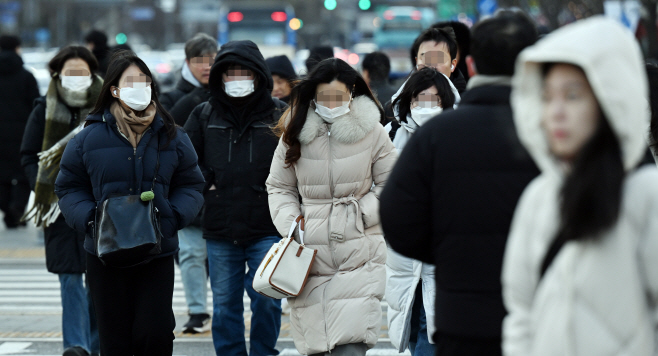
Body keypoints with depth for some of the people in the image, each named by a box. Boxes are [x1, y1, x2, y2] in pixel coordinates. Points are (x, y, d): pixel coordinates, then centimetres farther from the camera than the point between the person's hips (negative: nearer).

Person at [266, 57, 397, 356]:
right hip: (311, 255, 2)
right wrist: (290, 223, -1)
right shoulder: (295, 133, 5)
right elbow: (279, 187, 15)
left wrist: (362, 212, -7)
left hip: (359, 256, -2)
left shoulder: (371, 132, 1)